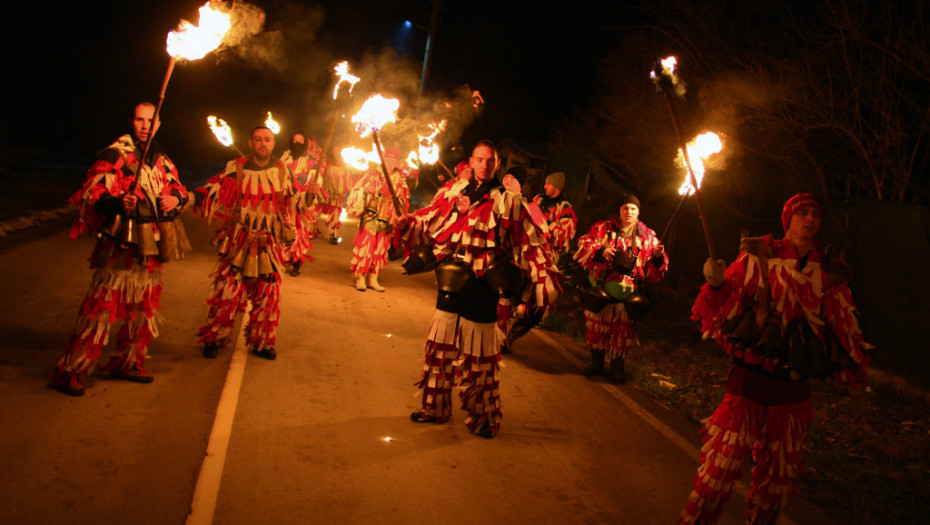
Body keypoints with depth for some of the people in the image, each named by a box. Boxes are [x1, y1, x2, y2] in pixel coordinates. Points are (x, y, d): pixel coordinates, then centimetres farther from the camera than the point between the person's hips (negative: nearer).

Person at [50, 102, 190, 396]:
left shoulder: (161, 159, 15)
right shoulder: (115, 155, -8)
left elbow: (178, 188, 25)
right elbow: (91, 194, -13)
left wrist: (176, 198, 1)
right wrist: (118, 203, -33)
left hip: (151, 250, 7)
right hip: (121, 248, -7)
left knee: (143, 310, 14)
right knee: (102, 309, -10)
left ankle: (127, 363, 30)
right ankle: (69, 372, -1)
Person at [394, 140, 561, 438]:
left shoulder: (508, 202, -4)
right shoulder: (452, 192, 6)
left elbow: (532, 244, -6)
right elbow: (427, 221, 10)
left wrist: (544, 283, -11)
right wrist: (405, 223, -10)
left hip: (481, 287, -4)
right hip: (451, 281, 4)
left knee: (478, 356, 5)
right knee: (440, 346, 12)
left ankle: (483, 417, 21)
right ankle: (435, 407, 29)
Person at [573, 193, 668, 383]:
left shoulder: (648, 237, 7)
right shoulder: (602, 229, 7)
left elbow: (653, 273, 7)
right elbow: (582, 249, -1)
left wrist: (658, 257, -14)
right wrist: (600, 252, -17)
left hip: (628, 293, 0)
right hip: (600, 289, 0)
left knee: (623, 328, 2)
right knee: (596, 325, 7)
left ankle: (617, 366, 19)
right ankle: (596, 362, 26)